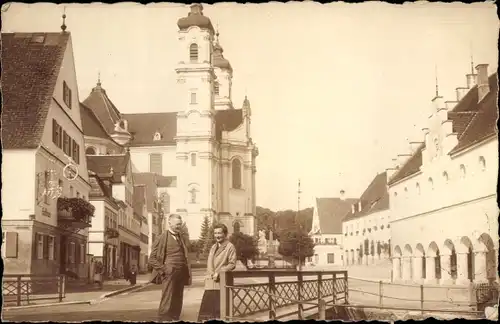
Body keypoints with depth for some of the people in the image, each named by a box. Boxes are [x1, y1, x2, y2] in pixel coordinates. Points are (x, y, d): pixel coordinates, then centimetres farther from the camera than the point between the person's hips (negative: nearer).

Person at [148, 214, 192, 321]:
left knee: (177, 304, 7)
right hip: (169, 275, -6)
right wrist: (163, 269, -10)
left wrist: (187, 274, 9)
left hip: (181, 275, 6)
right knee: (167, 303, -9)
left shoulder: (183, 239, 17)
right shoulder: (162, 238, -1)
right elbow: (152, 259, -2)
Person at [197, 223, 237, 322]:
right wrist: (211, 274, -2)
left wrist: (218, 273, -16)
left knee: (219, 309, -5)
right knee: (206, 307, 3)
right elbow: (209, 263, 18)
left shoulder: (230, 247, -3)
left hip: (221, 281, -6)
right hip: (210, 282, 6)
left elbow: (232, 264, -9)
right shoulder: (213, 247, 19)